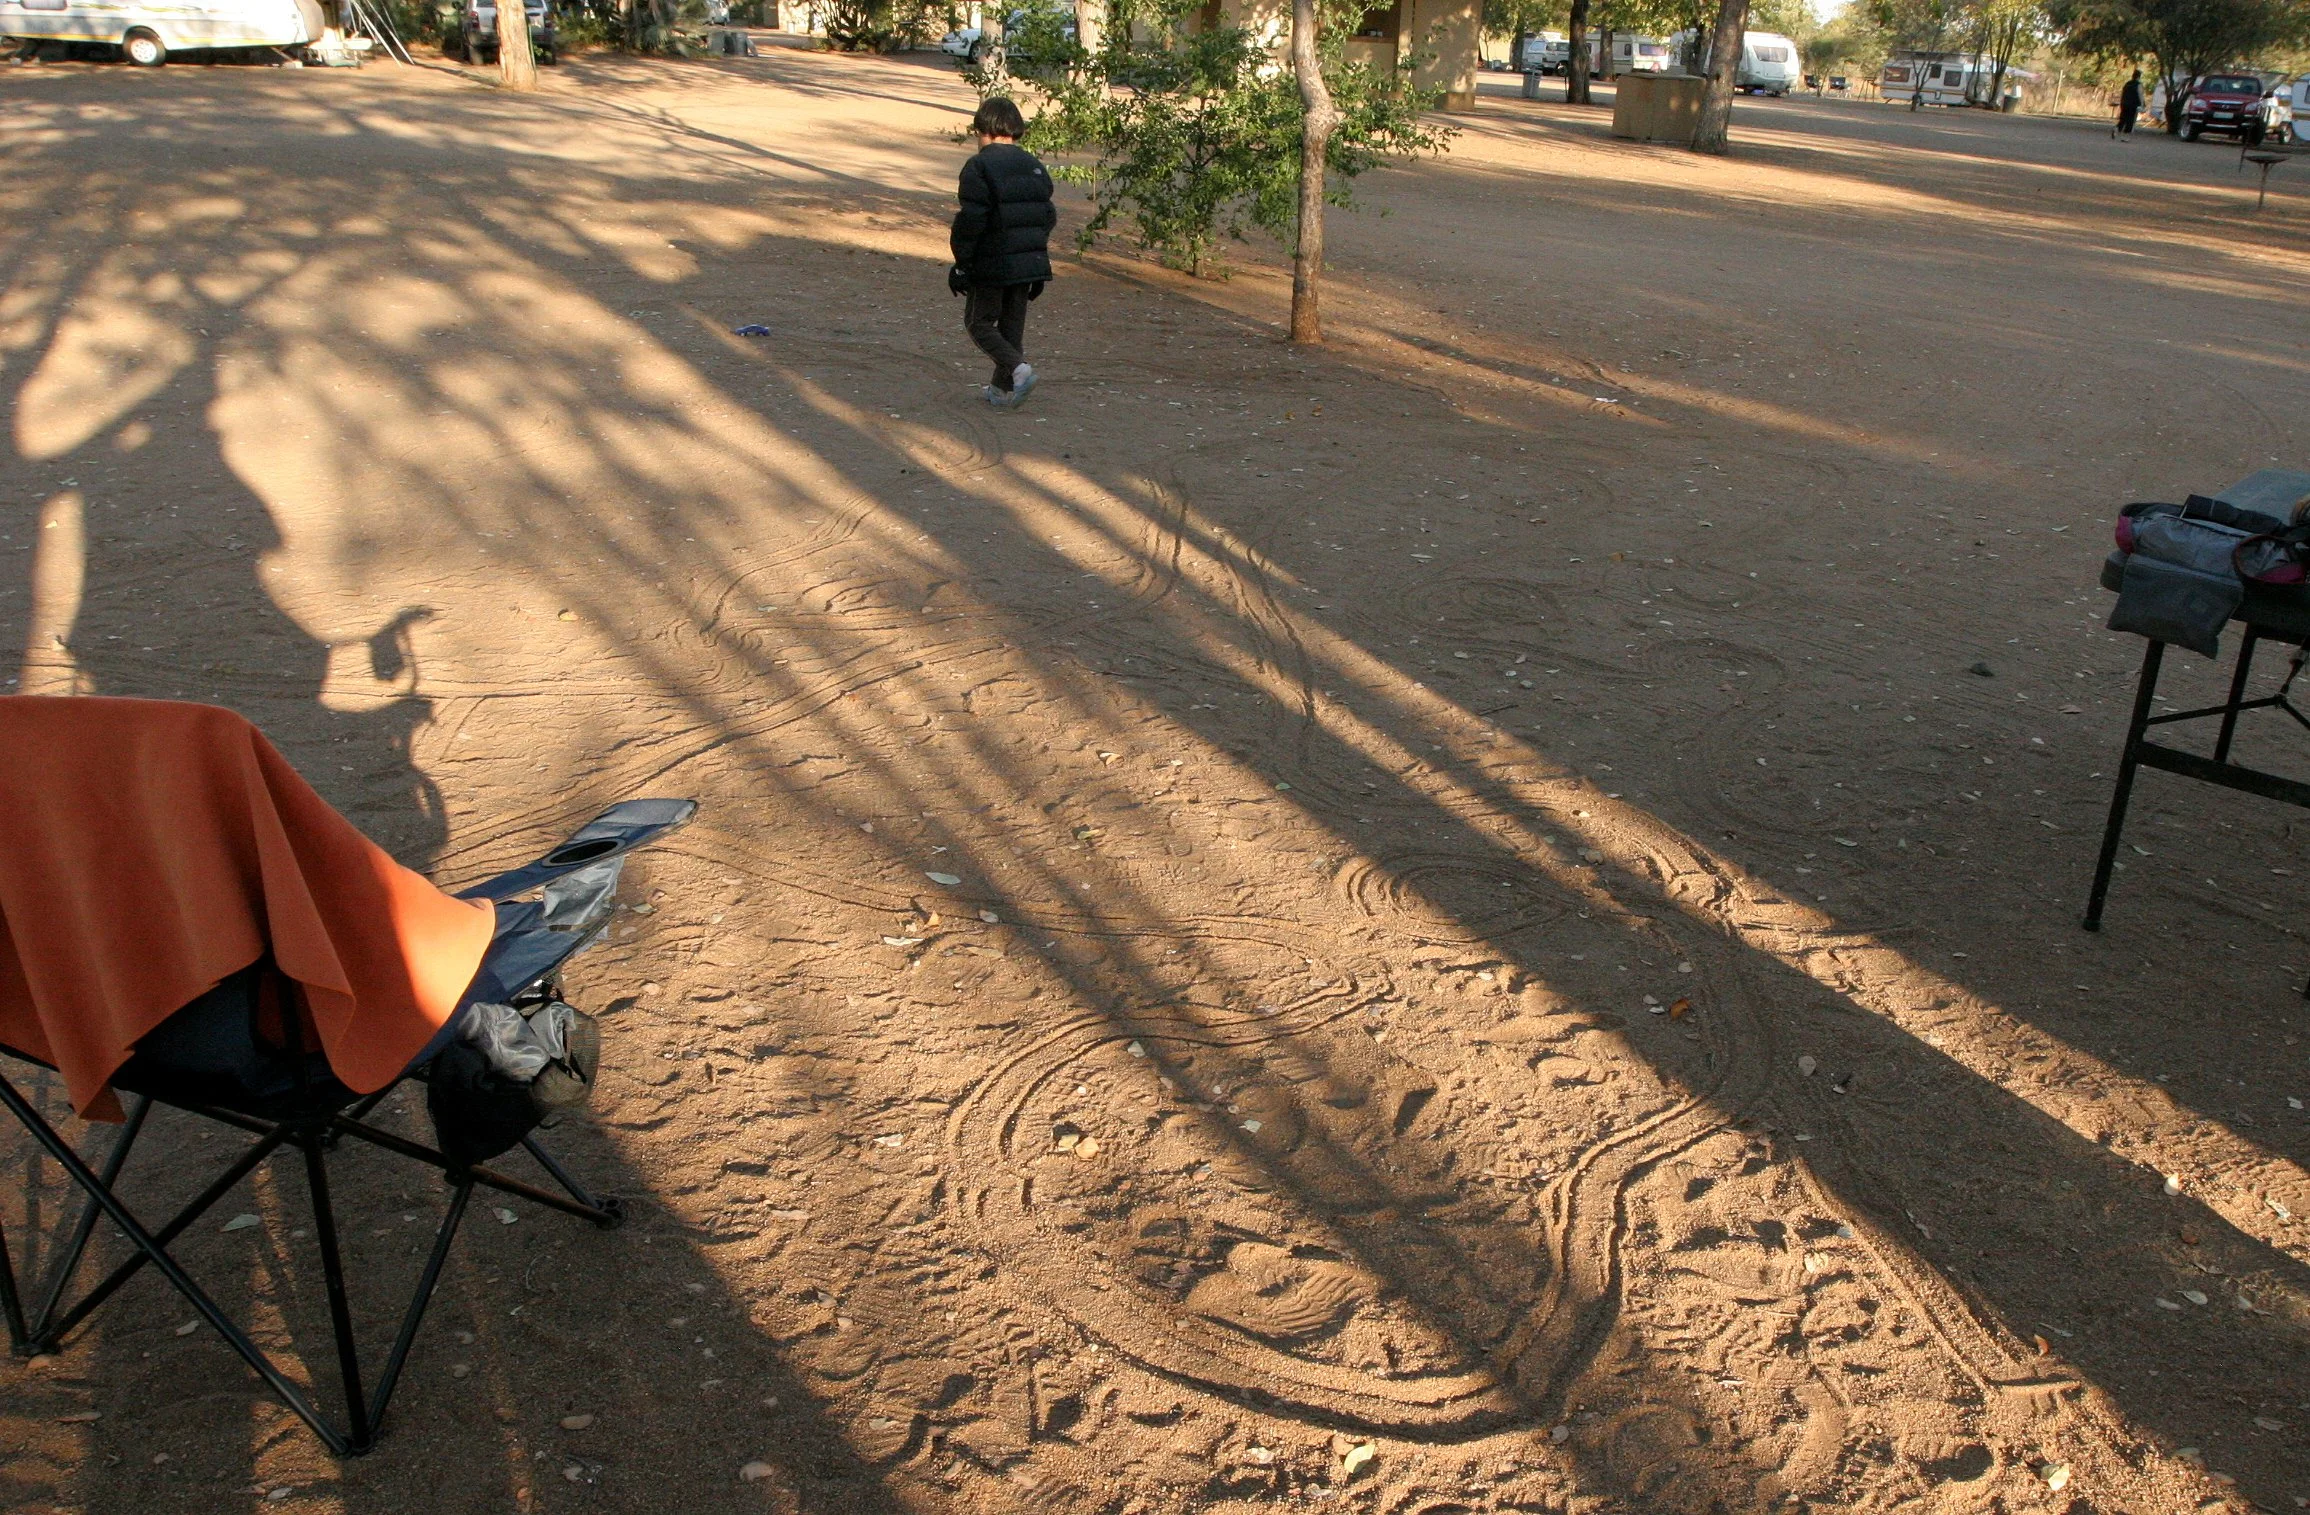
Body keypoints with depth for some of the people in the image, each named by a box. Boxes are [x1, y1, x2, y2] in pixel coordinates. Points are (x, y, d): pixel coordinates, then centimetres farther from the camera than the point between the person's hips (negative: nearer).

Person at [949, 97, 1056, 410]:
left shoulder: (979, 166, -11)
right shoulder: (1035, 167, 10)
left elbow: (971, 220, -16)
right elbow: (1048, 217, 13)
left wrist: (961, 265, -9)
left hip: (991, 266, -6)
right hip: (1030, 263, 6)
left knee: (978, 322, 8)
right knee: (1013, 326, 15)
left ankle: (1018, 368, -13)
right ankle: (1004, 391, 19)